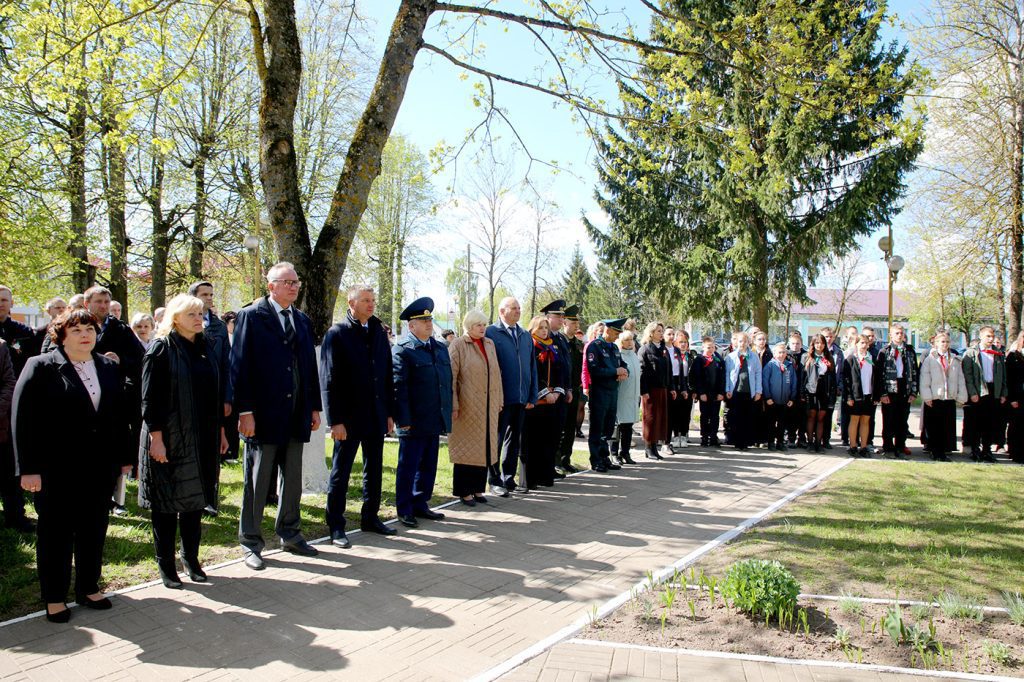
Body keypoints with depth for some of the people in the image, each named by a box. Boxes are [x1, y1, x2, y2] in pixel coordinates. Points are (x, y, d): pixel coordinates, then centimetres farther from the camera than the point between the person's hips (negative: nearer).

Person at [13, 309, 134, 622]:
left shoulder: (109, 368, 8)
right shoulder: (41, 367, -5)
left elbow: (121, 414, 10)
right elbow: (23, 419, -9)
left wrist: (124, 456, 7)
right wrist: (29, 468, -14)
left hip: (100, 466, 4)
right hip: (57, 467, -4)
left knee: (94, 528, 12)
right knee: (56, 531, 8)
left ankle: (88, 588, 26)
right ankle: (54, 598, 20)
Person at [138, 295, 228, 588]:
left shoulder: (206, 348, 10)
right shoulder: (161, 349, -8)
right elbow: (150, 397, -12)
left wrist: (220, 431, 12)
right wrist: (156, 437, -16)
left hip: (203, 440, 6)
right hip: (169, 440, -5)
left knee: (196, 500, 12)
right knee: (167, 503, 4)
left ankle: (191, 558, 25)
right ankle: (166, 564, 15)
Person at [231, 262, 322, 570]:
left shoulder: (302, 320, 12)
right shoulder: (251, 316, -6)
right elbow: (240, 365, -11)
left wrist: (315, 406, 11)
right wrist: (244, 411, -16)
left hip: (296, 414, 6)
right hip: (263, 414, -6)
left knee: (292, 480, 15)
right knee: (256, 482, 4)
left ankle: (290, 535, 28)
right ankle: (251, 543, 16)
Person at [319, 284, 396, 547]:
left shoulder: (379, 332, 9)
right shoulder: (337, 334, -7)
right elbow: (329, 380, -11)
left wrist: (390, 412, 9)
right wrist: (335, 420, -15)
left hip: (376, 416, 6)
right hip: (349, 417, -6)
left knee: (374, 470, 14)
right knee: (340, 473, 4)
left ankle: (370, 518, 27)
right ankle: (336, 526, 12)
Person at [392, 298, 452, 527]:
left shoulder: (440, 349, 14)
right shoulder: (402, 350, -9)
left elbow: (447, 382, 17)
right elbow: (399, 387, -13)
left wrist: (448, 413, 13)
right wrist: (403, 419, -16)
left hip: (435, 421, 7)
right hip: (414, 422, -7)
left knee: (428, 466, 14)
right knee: (408, 467, 4)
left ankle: (420, 504, 26)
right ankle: (404, 510, 14)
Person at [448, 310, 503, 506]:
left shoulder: (490, 344, 9)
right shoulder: (458, 345, -7)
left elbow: (496, 374, 13)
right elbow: (451, 377, -10)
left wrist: (499, 401, 10)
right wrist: (453, 405, -15)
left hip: (489, 406, 5)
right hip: (467, 406, -5)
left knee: (484, 447, 9)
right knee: (466, 448, 2)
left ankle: (478, 488, 20)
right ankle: (464, 491, 12)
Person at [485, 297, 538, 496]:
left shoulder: (526, 336, 12)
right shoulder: (491, 333, -6)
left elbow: (532, 368, 13)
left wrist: (533, 396, 8)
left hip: (521, 399, 6)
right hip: (501, 398, -6)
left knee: (514, 440, 13)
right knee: (496, 439, 4)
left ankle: (508, 479, 24)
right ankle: (495, 481, 13)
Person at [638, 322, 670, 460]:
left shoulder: (664, 349, 15)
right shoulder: (645, 349, -5)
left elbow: (669, 370, 17)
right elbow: (642, 371, -11)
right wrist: (643, 391, -17)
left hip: (662, 388, 6)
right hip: (650, 389, -6)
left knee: (661, 417, 6)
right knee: (650, 417, -1)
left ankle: (654, 446, 14)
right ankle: (649, 448, 7)